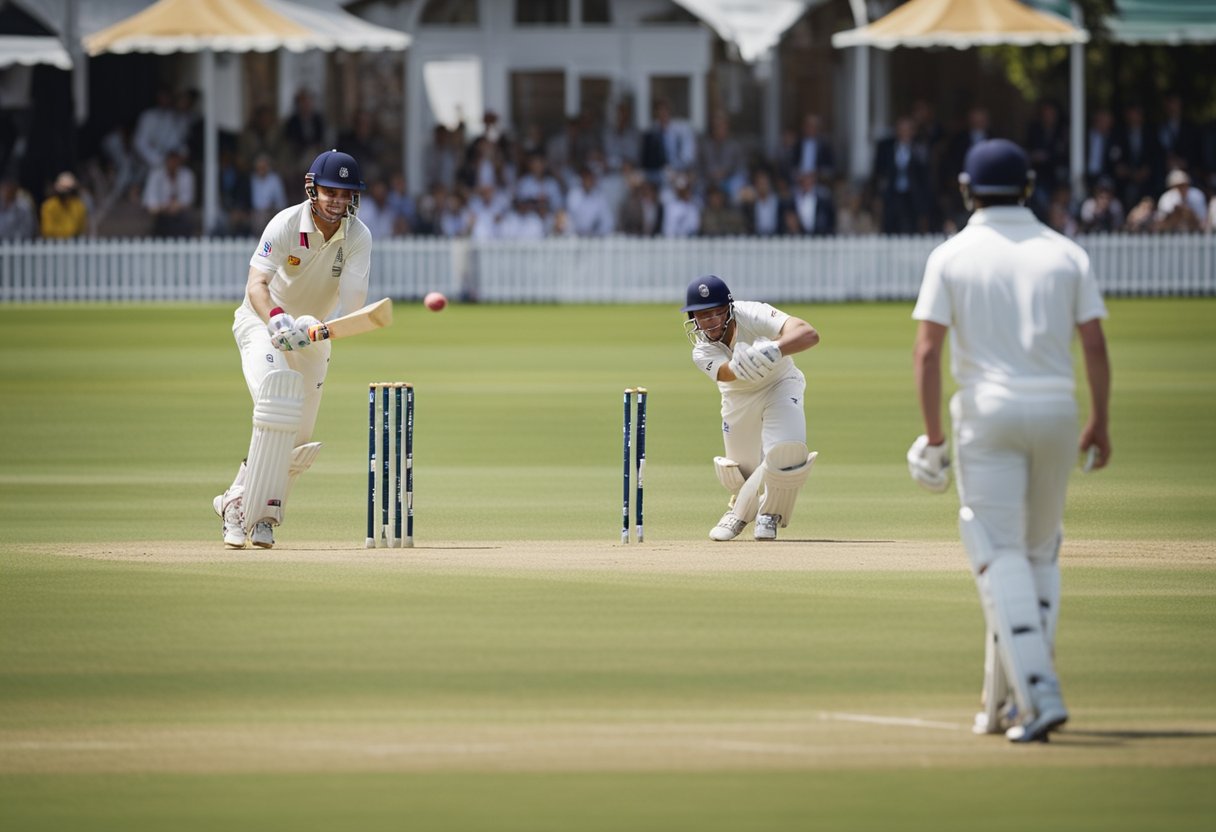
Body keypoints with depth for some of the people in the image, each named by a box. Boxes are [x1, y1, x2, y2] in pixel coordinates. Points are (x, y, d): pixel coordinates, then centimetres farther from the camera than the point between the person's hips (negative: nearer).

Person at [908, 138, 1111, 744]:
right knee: (1039, 553, 15)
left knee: (1000, 555, -6)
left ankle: (1040, 694, -23)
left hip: (987, 411, -3)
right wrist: (1100, 424, 10)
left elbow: (928, 349, -8)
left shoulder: (952, 256, -1)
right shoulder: (1066, 254, 6)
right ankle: (1005, 703, 17)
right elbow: (1095, 345, 2)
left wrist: (932, 434, -3)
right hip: (1056, 410, 3)